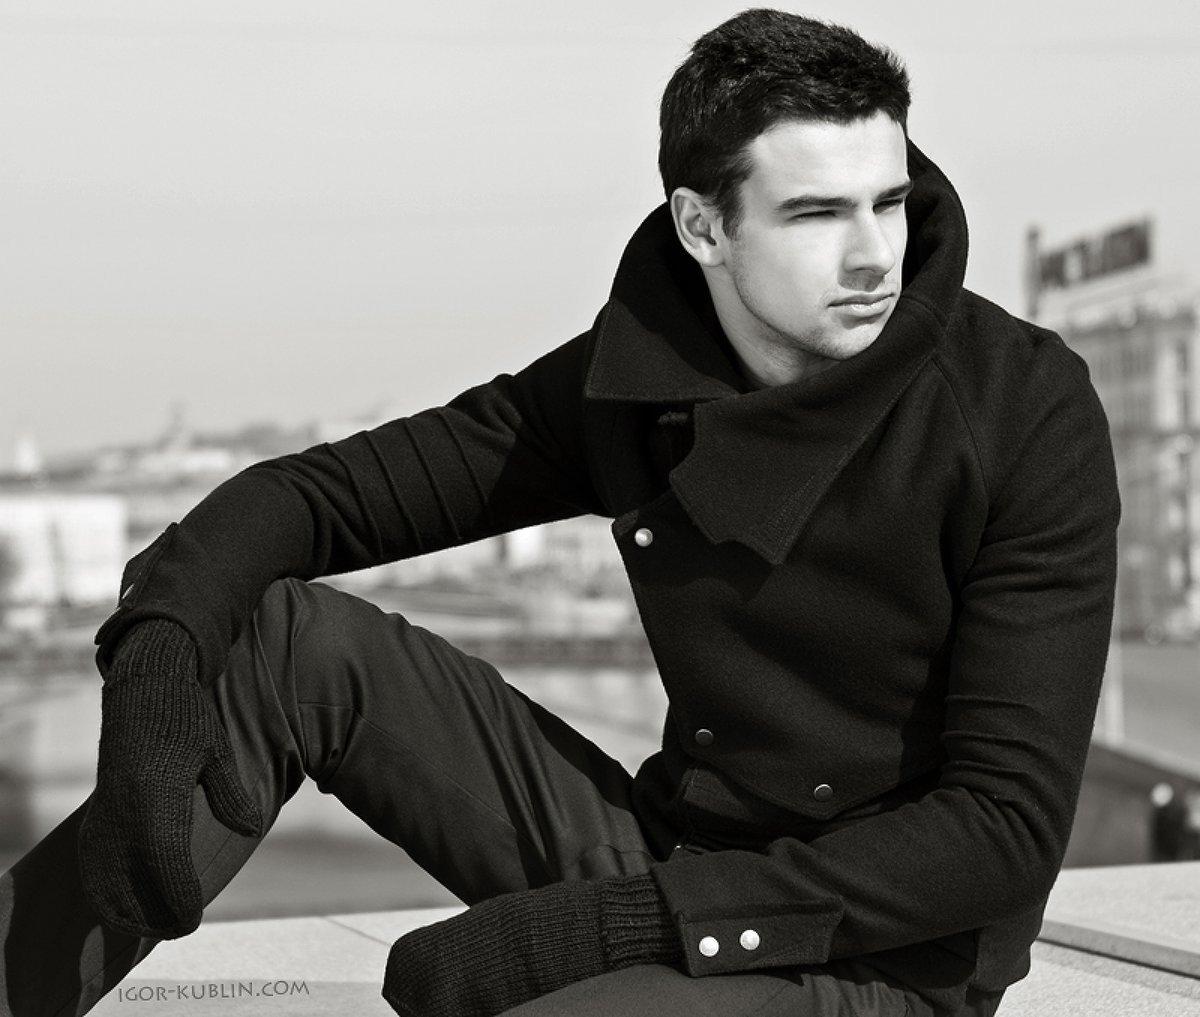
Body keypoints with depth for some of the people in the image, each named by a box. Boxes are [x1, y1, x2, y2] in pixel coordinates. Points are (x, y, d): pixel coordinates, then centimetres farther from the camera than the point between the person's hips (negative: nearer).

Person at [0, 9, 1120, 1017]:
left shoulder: (1028, 412, -16)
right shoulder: (627, 380, -2)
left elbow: (1009, 826, -19)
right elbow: (319, 492, 3)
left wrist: (615, 922, -24)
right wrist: (154, 658, -20)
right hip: (668, 868, 5)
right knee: (291, 640, -10)